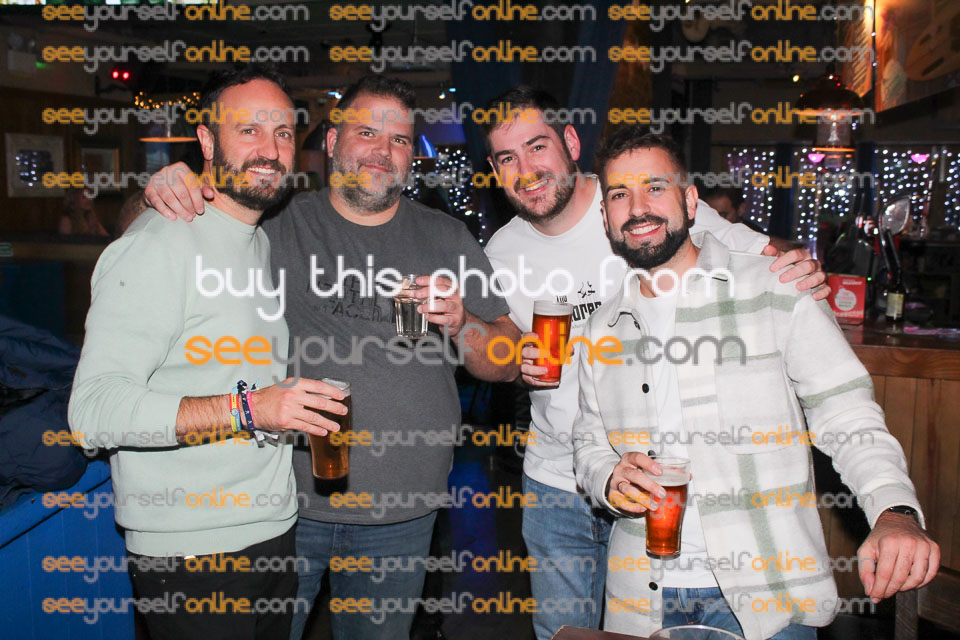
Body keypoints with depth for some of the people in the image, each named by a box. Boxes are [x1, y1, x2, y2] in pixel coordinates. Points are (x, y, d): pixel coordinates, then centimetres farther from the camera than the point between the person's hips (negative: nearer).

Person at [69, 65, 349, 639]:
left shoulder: (263, 243, 12)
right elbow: (94, 409, -25)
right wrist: (247, 409, -30)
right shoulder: (158, 244, -16)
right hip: (190, 554, -8)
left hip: (274, 528, 8)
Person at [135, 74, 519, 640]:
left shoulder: (447, 240, 4)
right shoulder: (278, 224, -1)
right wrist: (162, 190, -14)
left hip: (401, 512, 2)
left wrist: (461, 324, -16)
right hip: (284, 501, -1)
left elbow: (506, 364, 5)